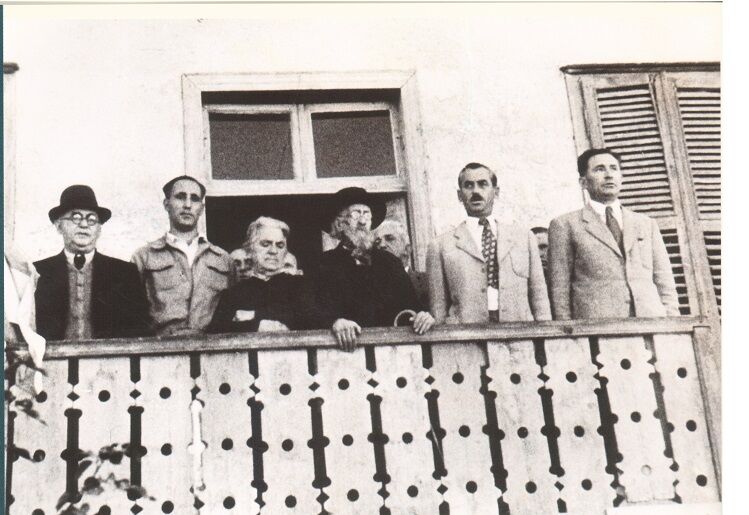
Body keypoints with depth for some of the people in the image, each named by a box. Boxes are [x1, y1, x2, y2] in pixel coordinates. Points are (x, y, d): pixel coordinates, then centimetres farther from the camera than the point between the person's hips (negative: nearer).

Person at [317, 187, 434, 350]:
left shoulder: (389, 261, 19)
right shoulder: (325, 262, 7)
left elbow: (410, 300, 12)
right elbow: (323, 303, -8)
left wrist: (422, 315, -12)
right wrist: (336, 321, -31)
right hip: (349, 344, -3)